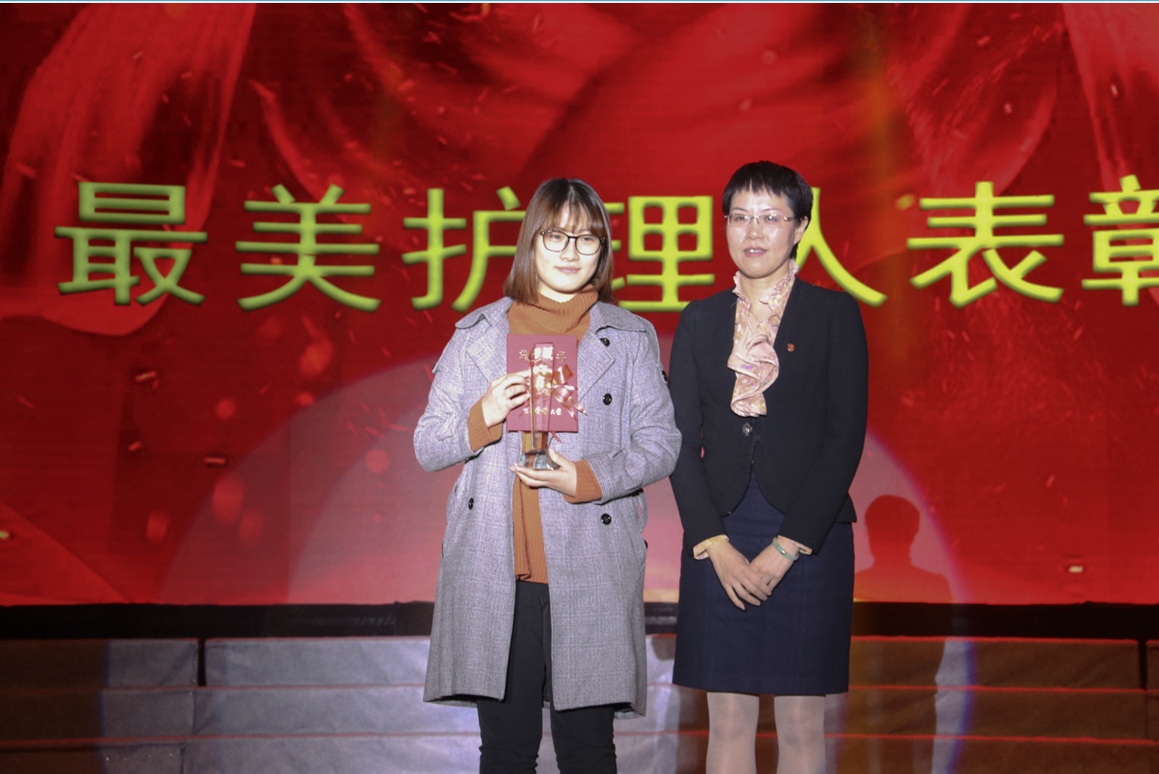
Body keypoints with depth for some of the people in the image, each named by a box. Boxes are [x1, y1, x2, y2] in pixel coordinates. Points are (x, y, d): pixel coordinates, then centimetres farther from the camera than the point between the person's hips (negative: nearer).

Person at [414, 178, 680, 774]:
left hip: (590, 571, -1)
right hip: (493, 569, 1)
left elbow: (661, 444, 7)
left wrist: (587, 479, -10)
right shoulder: (478, 333, 10)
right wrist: (481, 419, -11)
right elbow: (426, 447, 10)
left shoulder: (631, 337, 10)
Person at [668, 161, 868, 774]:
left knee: (801, 722, 3)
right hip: (718, 540, 2)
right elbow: (680, 441, 5)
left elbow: (845, 436, -6)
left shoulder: (835, 314, 1)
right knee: (727, 720, 5)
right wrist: (716, 544, -8)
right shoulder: (700, 320, 9)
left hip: (808, 537, -2)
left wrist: (785, 548, -12)